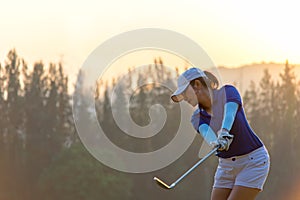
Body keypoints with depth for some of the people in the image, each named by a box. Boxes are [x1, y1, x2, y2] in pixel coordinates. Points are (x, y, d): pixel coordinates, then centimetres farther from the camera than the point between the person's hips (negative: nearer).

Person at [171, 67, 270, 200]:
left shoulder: (228, 92, -11)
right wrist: (214, 142, -46)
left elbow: (230, 111, -32)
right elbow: (205, 131, -22)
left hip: (252, 160, -6)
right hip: (226, 166, 6)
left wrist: (225, 132, -54)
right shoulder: (197, 118, 1)